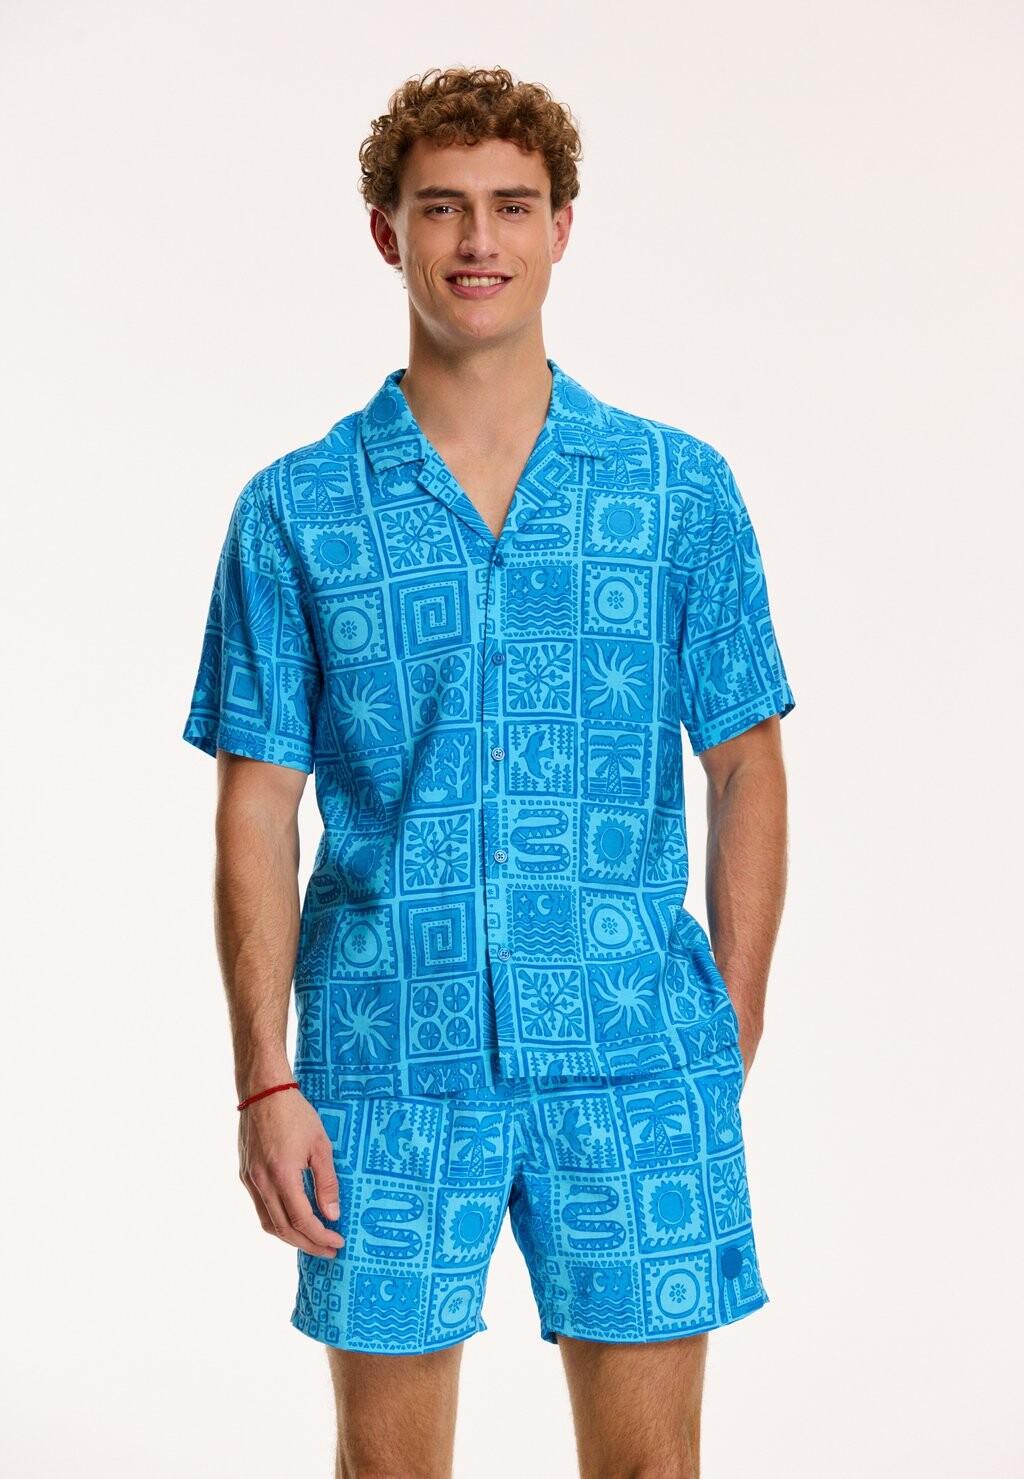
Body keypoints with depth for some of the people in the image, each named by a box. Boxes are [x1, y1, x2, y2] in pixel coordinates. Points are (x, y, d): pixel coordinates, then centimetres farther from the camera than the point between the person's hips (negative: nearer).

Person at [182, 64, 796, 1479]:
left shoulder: (681, 490, 4)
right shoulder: (295, 512, 2)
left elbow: (745, 769, 7)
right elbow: (257, 811, 1)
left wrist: (734, 1038, 3)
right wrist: (266, 1082, -4)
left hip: (632, 1059, 0)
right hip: (385, 1060, 0)